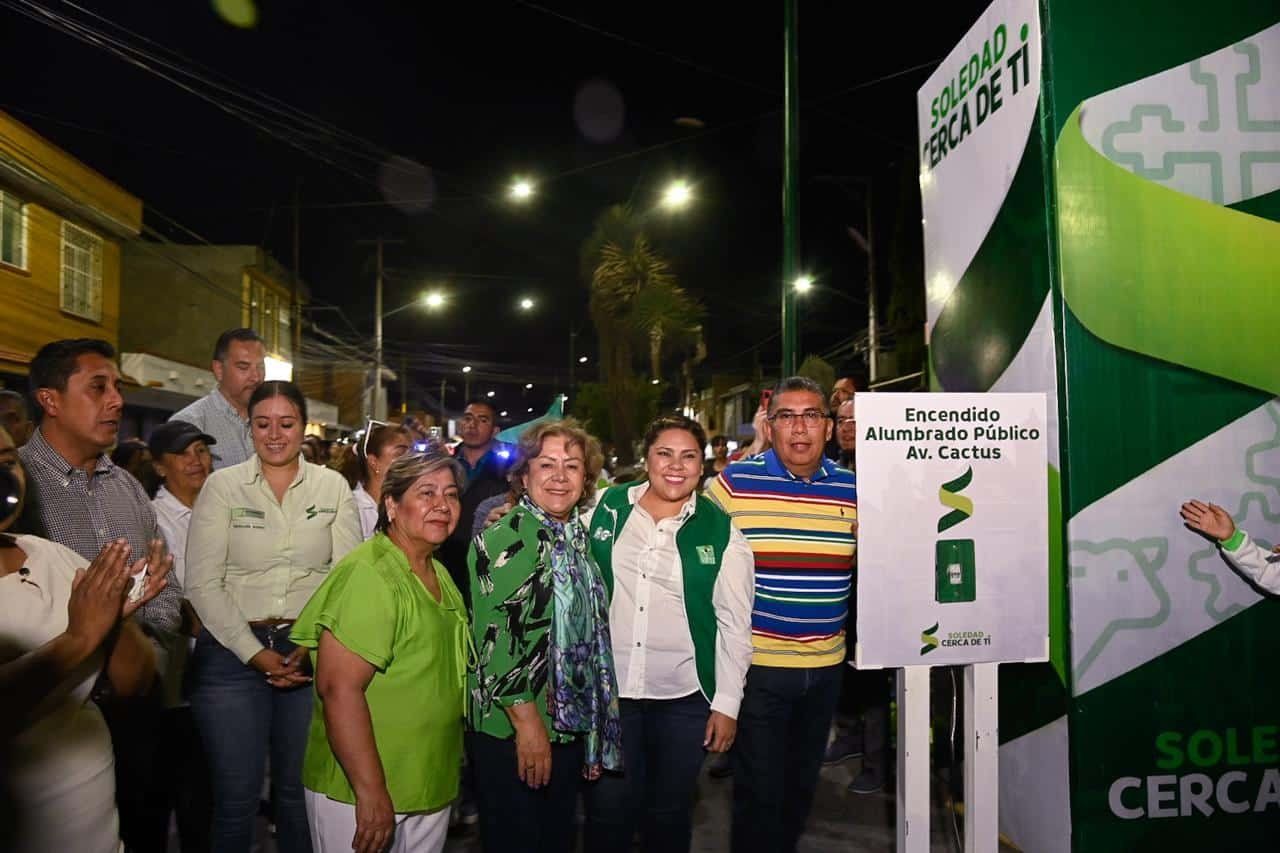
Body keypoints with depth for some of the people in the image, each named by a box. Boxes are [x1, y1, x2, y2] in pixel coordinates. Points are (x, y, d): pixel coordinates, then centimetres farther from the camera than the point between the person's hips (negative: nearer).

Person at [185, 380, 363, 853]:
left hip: (312, 650, 1)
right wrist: (255, 652, -10)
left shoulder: (333, 486, 2)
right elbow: (202, 583, -6)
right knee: (236, 793, 6)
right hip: (233, 650, -1)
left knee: (301, 788, 10)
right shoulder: (222, 485, -2)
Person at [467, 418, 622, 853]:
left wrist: (591, 721, 14)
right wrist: (527, 722, -22)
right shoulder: (505, 539, -15)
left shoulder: (577, 537, 7)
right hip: (511, 730, -7)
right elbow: (495, 636, -21)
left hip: (570, 724, 7)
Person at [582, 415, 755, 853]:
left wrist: (727, 703, -3)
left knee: (668, 813, 15)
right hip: (607, 689, 1)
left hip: (684, 699, 0)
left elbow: (735, 624, -2)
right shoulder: (607, 508, -2)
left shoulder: (721, 533, -5)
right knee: (608, 810, 10)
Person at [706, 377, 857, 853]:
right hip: (757, 664, -4)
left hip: (826, 665, 4)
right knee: (759, 791, 6)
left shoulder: (852, 489, 0)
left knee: (802, 784, 21)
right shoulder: (735, 481, -11)